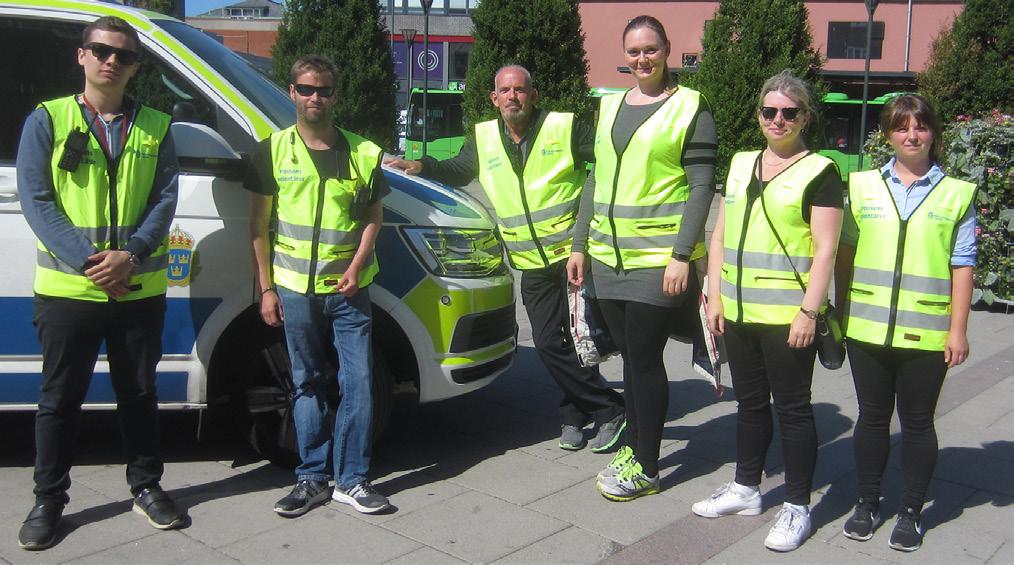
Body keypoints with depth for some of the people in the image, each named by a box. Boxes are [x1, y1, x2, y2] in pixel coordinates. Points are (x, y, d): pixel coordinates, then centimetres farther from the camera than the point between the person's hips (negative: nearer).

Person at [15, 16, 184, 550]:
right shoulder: (48, 120, 2)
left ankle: (146, 487, 27)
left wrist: (130, 255, -15)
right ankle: (48, 500, 21)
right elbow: (36, 200, -5)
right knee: (60, 399, 7)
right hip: (67, 288, -2)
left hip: (139, 288, 2)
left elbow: (165, 199, 1)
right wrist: (87, 263, -16)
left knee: (139, 393, 12)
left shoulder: (154, 126, 8)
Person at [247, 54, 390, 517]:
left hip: (349, 288, 0)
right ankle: (312, 478, 19)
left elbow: (373, 215, 8)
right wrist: (266, 287, -1)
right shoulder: (273, 150, 2)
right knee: (307, 385, 9)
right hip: (295, 288, 0)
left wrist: (357, 266, -7)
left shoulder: (361, 152, 3)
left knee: (358, 382, -1)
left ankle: (352, 479, 11)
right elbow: (258, 224, 3)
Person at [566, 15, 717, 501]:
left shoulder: (690, 108, -4)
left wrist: (682, 255, -16)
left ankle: (646, 469, 9)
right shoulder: (609, 106, 14)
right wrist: (580, 245, 15)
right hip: (608, 256, 6)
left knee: (644, 358, -3)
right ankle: (633, 446, 26)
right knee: (630, 355, 13)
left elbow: (702, 187, -9)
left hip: (658, 259, -5)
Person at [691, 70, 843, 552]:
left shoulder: (819, 172, -5)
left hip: (788, 317, -6)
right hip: (739, 313, 6)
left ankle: (797, 507, 14)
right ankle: (746, 488, 31)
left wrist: (809, 312, -16)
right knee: (750, 402, 17)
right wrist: (715, 297, 6)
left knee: (792, 408, 3)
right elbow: (721, 236, 13)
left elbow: (825, 250, -10)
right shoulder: (741, 164, 12)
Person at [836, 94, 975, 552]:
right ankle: (867, 504, 26)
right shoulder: (863, 185, 6)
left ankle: (911, 513, 23)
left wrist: (958, 329, -3)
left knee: (917, 422, 9)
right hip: (868, 327, 2)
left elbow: (962, 267, 1)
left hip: (926, 333, -1)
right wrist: (840, 313, 8)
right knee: (872, 417, 12)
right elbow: (845, 253, 10)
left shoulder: (956, 194, 2)